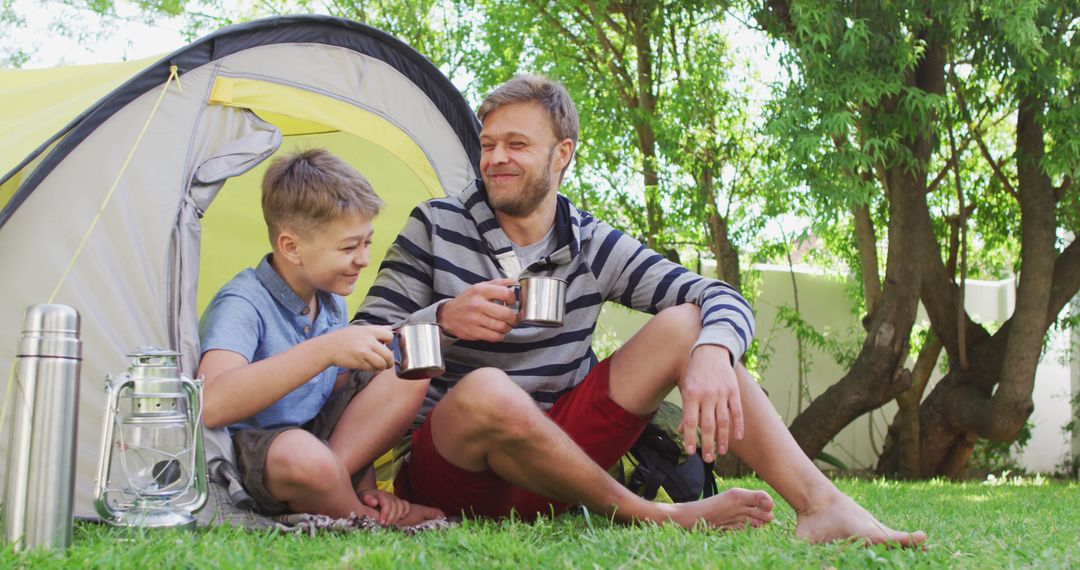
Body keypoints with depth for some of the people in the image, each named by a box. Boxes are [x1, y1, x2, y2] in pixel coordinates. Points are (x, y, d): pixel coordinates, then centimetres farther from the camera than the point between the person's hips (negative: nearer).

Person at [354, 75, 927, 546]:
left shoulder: (593, 245, 2)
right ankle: (659, 519, -23)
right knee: (487, 390, -41)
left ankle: (820, 504, -20)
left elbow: (722, 298, -6)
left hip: (555, 455, 3)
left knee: (685, 324, -13)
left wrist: (713, 353, -30)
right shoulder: (434, 228, -4)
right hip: (450, 470, -3)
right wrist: (442, 319, -26)